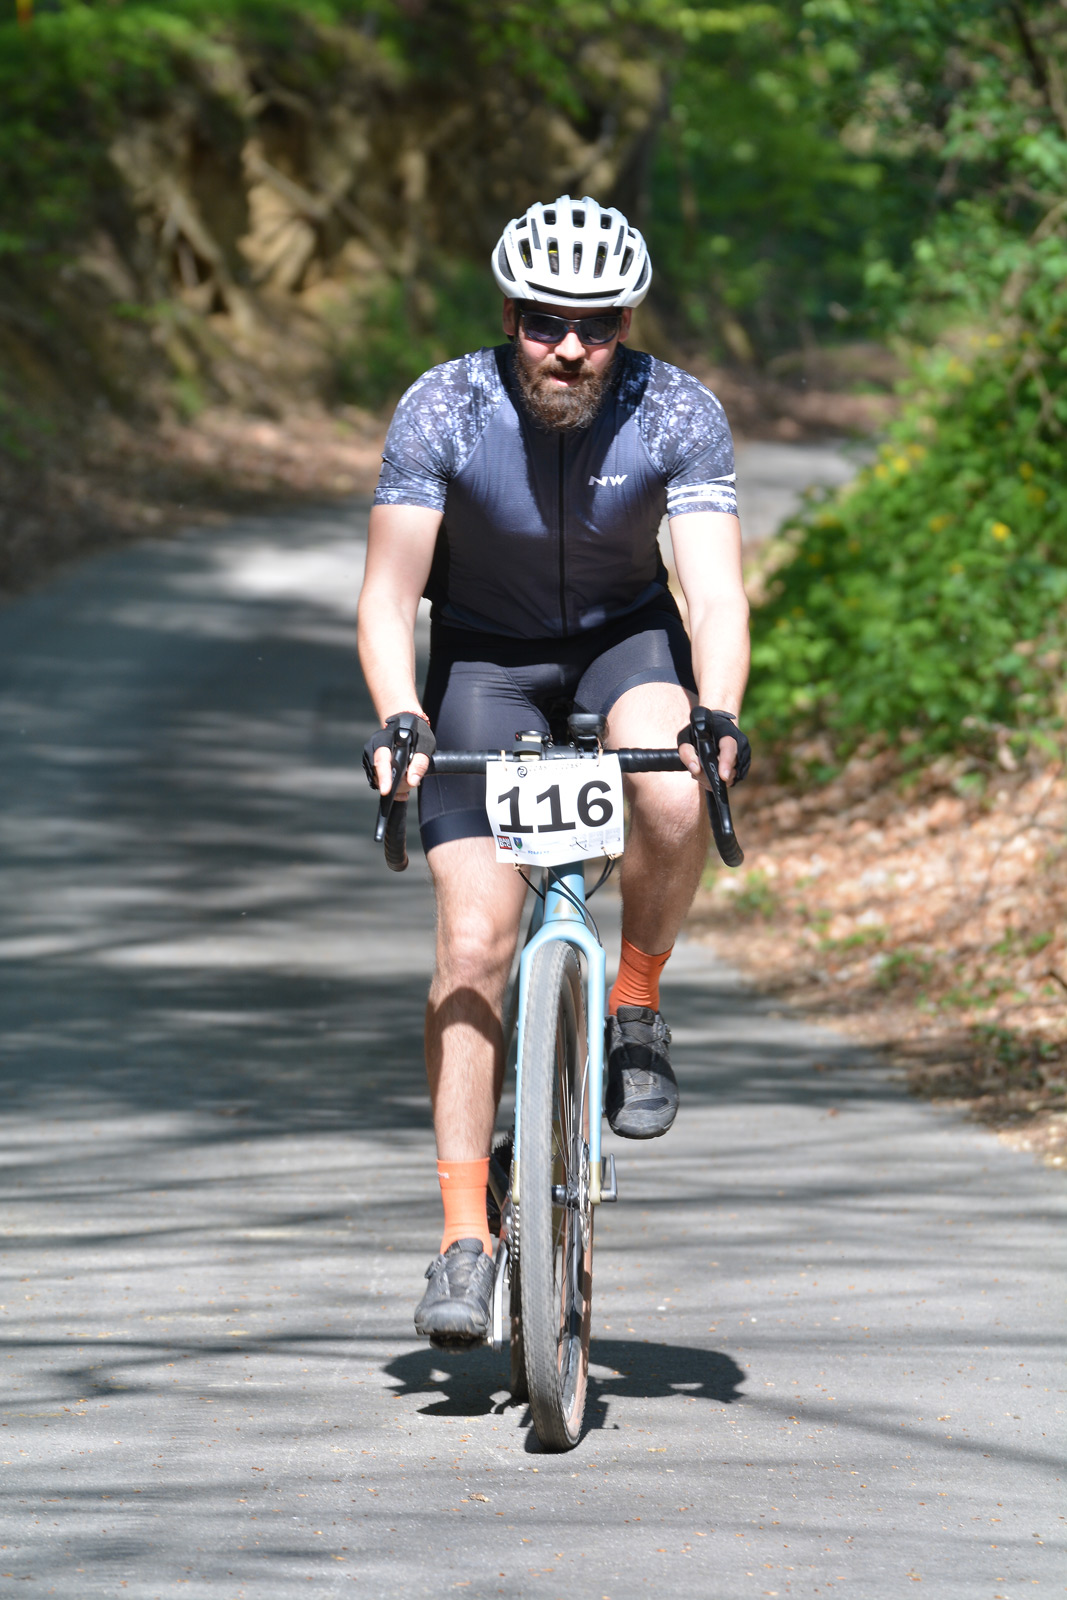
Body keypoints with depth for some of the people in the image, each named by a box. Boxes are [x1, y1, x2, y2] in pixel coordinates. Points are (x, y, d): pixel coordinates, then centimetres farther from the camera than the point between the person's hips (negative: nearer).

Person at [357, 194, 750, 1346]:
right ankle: (464, 1234, -9)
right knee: (475, 936, -14)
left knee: (676, 801, -34)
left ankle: (636, 1010, -5)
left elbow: (715, 586, -29)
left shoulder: (679, 414, -21)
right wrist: (399, 723, -42)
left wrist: (716, 715, -48)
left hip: (624, 640, 1)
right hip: (484, 656, 0)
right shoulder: (442, 410, -23)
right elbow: (388, 594, -24)